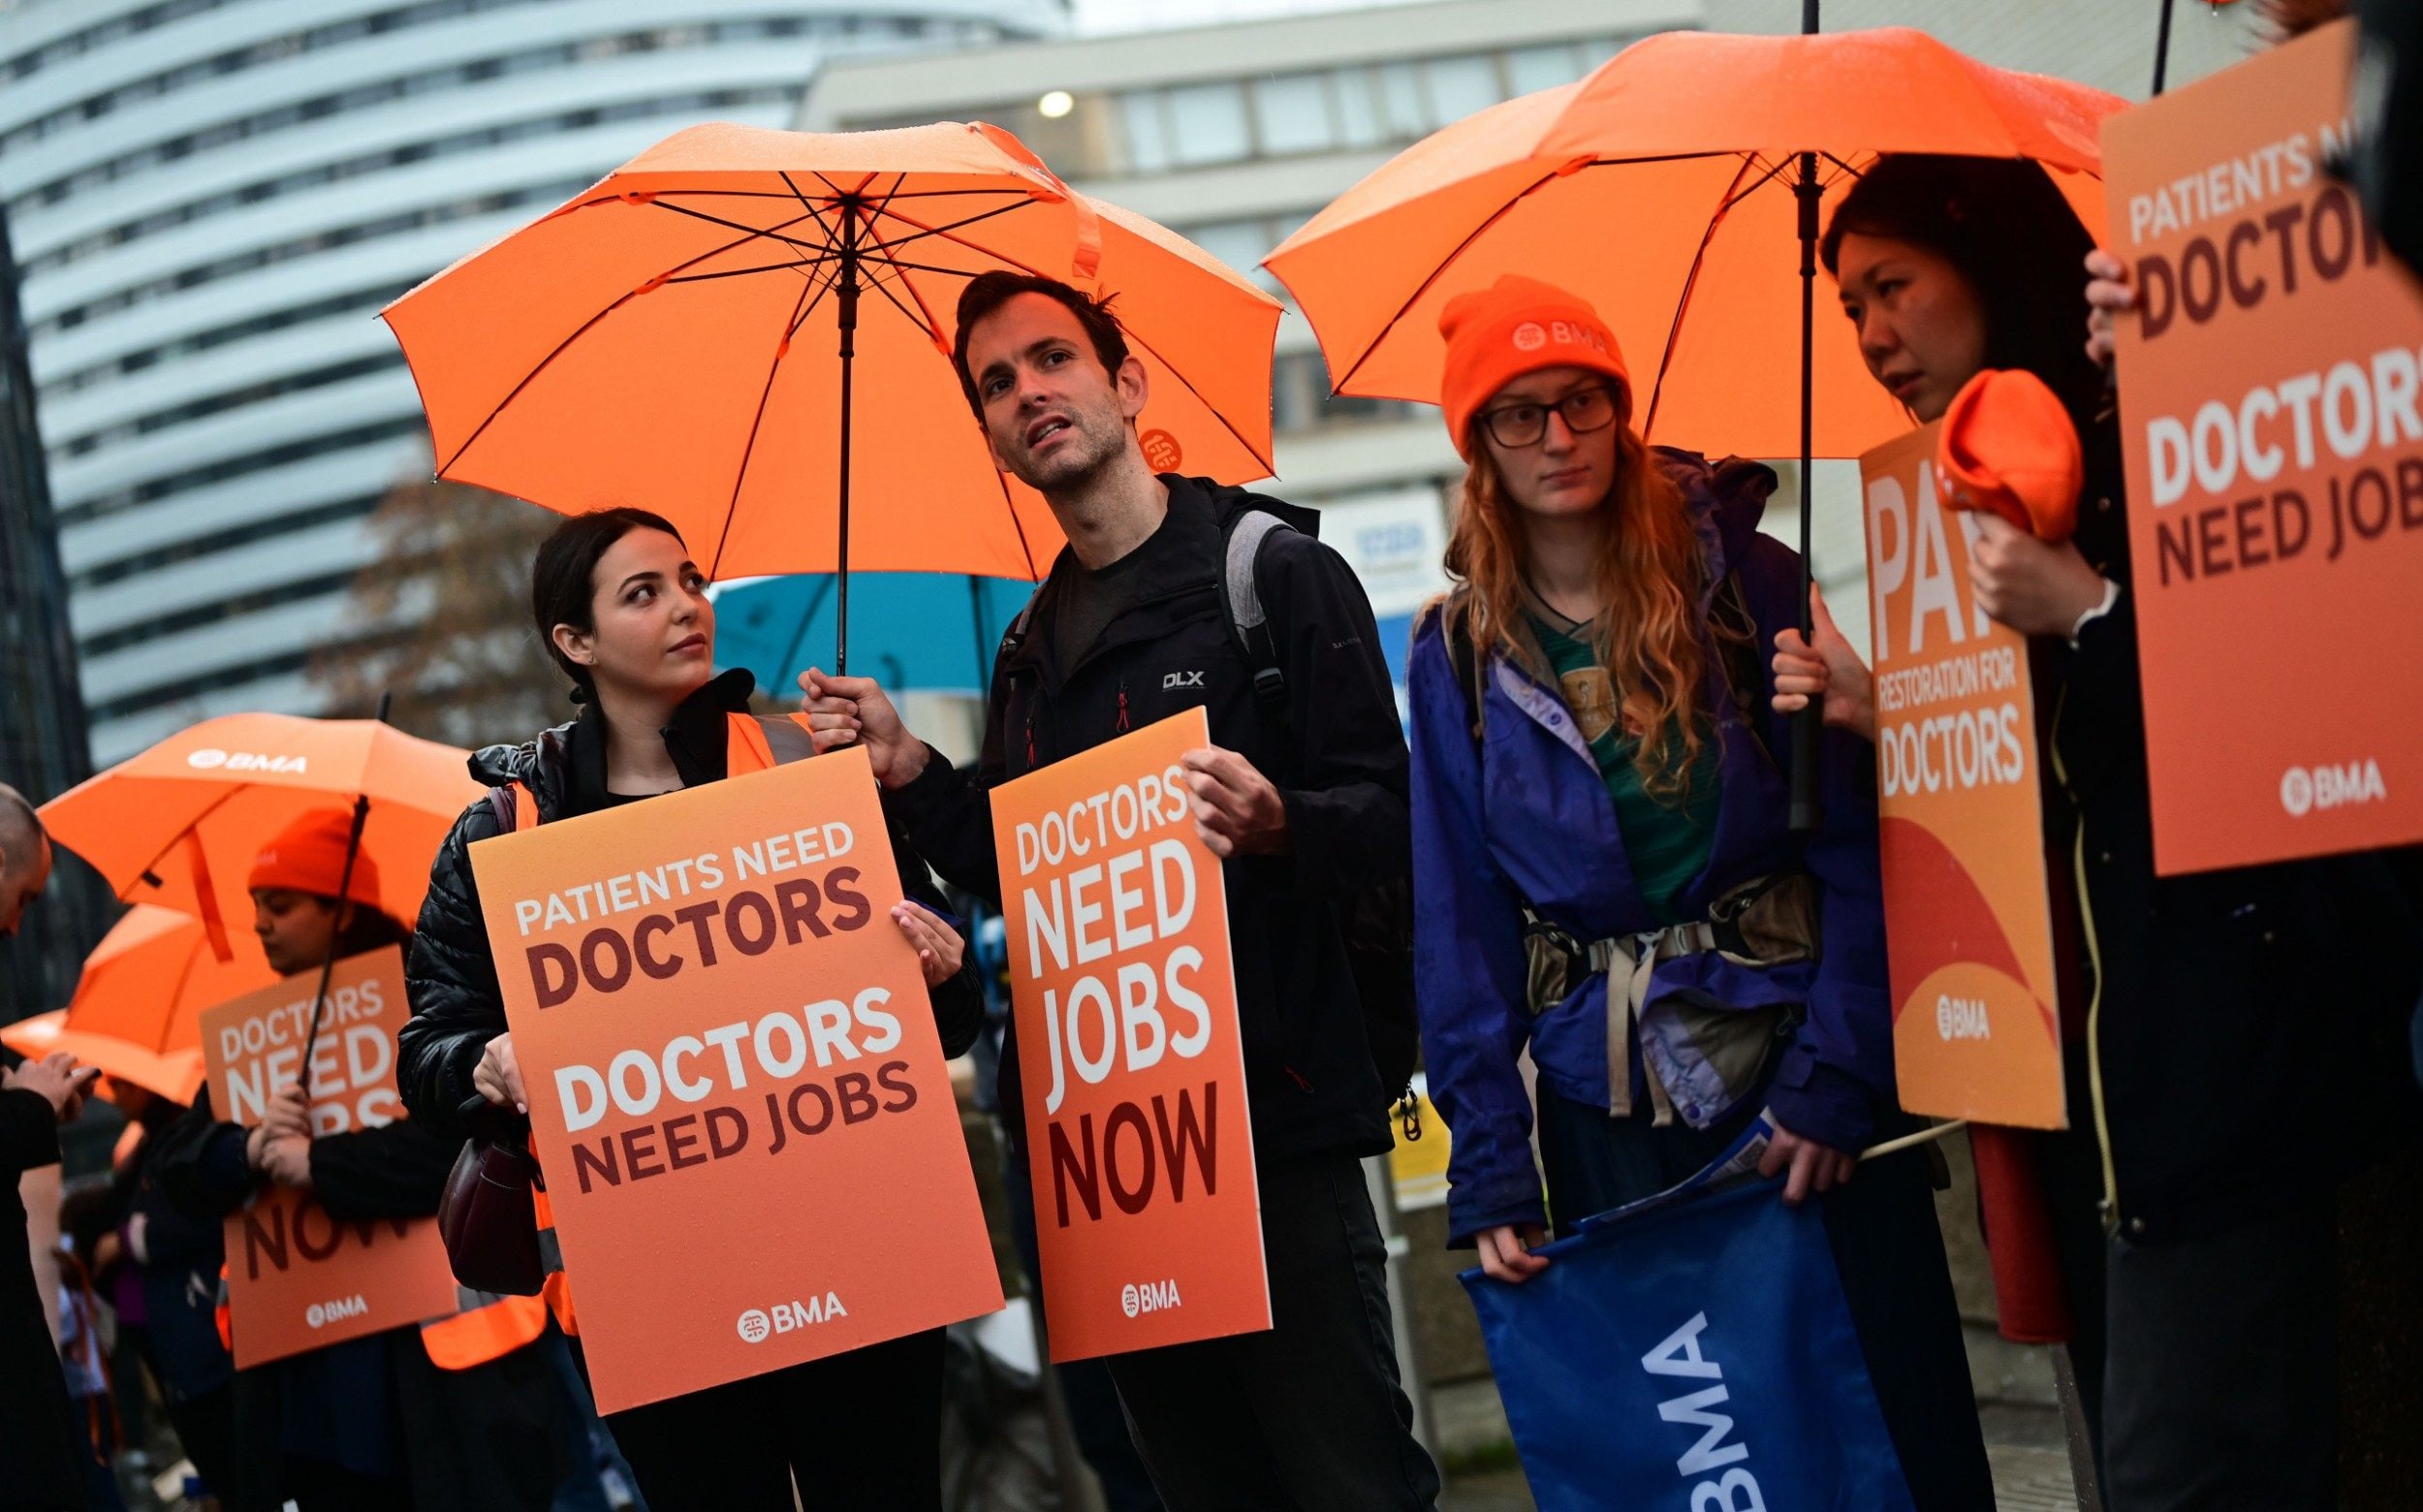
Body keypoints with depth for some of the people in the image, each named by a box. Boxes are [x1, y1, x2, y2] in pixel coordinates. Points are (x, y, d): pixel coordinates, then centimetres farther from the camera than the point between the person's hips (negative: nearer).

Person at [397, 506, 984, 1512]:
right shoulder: (505, 832, 5)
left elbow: (944, 1019, 8)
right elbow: (428, 1049, 5)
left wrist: (937, 971, -15)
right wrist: (487, 1066, -17)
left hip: (847, 1236, 0)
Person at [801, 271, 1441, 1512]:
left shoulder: (1277, 573, -1)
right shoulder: (1034, 645, 18)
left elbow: (1389, 817, -8)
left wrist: (1277, 824, -28)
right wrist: (909, 773, 6)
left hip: (1272, 1115, -6)